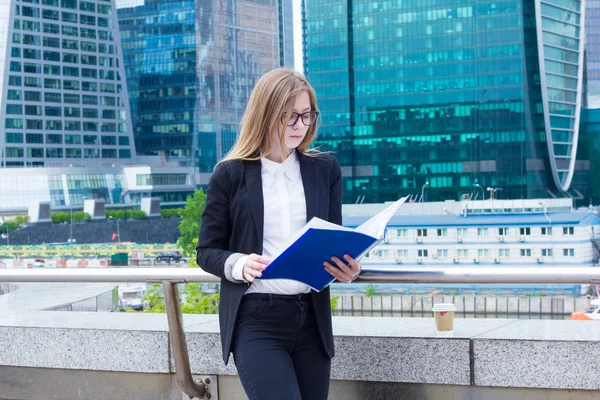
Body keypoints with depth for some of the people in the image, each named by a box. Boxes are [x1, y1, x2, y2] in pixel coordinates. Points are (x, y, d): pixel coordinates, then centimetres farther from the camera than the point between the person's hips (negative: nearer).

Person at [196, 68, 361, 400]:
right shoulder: (230, 174, -1)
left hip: (312, 318, 4)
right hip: (255, 320, -4)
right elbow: (207, 251, 2)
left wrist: (345, 266, -12)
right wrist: (239, 264, -19)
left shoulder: (325, 169, 8)